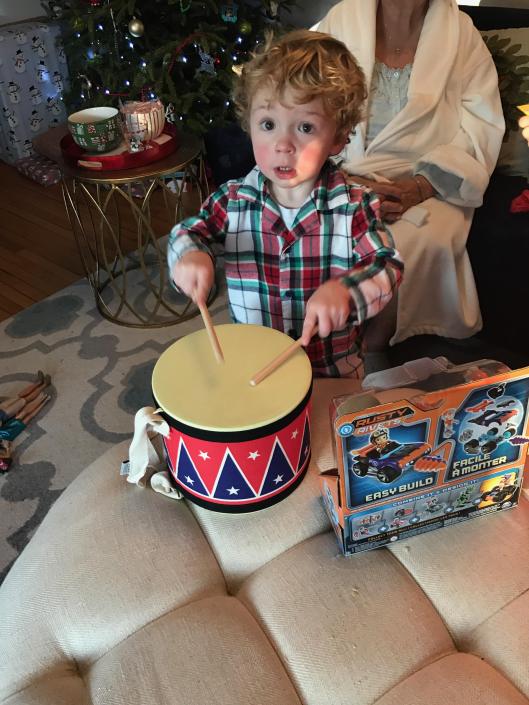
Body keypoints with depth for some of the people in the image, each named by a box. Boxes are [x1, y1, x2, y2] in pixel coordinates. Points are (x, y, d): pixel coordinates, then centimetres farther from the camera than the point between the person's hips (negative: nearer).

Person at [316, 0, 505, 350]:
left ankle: (372, 345, -9)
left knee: (424, 243, -31)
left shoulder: (461, 32, 4)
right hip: (346, 179, 1)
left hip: (432, 186, 0)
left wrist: (421, 186, -17)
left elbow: (483, 126, -1)